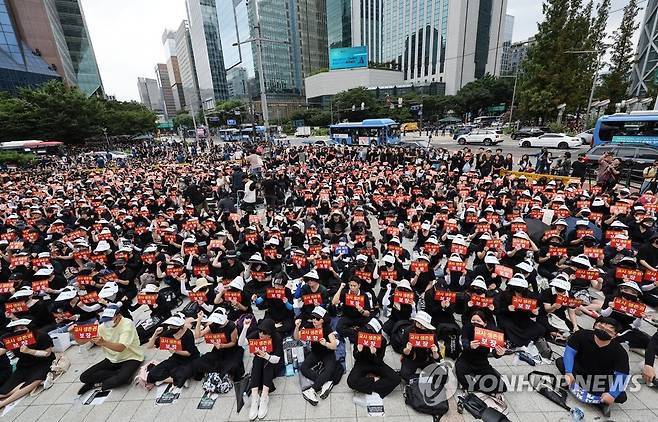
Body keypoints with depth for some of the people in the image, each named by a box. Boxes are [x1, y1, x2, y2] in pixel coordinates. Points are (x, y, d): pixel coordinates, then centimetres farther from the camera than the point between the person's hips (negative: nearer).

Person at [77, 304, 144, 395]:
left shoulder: (127, 324, -21)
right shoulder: (103, 326, -1)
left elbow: (120, 348, -30)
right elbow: (81, 341, 3)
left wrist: (103, 342, -44)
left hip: (130, 358, -7)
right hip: (112, 359, 7)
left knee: (121, 378, -34)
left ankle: (97, 384, -3)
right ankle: (123, 375, -9)